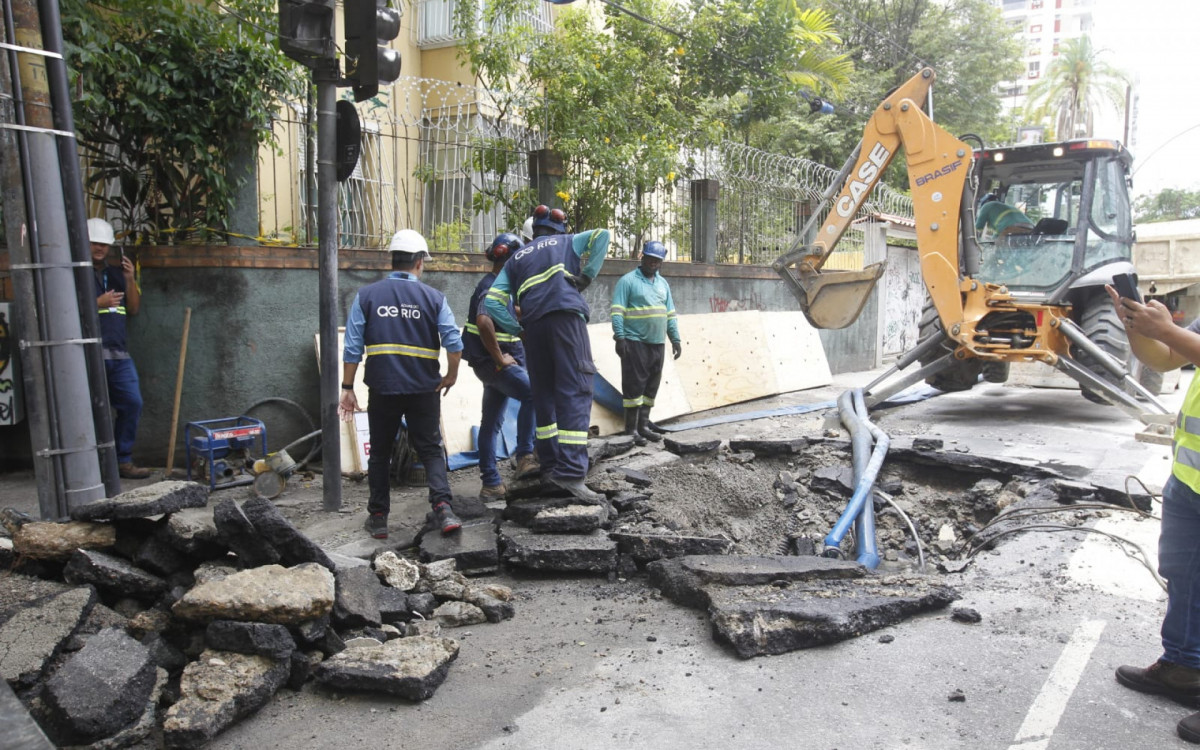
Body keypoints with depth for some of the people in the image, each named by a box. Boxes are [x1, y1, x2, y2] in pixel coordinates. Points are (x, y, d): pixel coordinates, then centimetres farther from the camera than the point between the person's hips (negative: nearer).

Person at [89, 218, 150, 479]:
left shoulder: (115, 272, 19)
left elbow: (134, 309, 16)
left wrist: (130, 280, 4)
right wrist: (99, 303, -15)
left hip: (119, 352, 6)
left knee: (132, 404, 5)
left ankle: (123, 461, 15)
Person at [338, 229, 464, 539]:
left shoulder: (366, 295, 0)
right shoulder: (434, 297, -1)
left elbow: (352, 348, -2)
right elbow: (454, 343, -10)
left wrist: (347, 388, 4)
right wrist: (451, 375, 6)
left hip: (382, 388, 1)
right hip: (424, 389, 0)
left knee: (380, 453, 15)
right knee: (431, 449, 9)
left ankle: (378, 517, 20)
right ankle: (442, 508, -8)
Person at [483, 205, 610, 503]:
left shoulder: (516, 258, 27)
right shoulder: (566, 242, 23)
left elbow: (491, 301, 14)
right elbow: (602, 235, 4)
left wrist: (517, 329, 13)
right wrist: (587, 275, 4)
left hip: (533, 325, 4)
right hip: (566, 316, -4)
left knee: (544, 395, 15)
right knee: (575, 393, -11)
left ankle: (551, 465, 17)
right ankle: (571, 473, -22)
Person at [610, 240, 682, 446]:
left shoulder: (663, 283, 17)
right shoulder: (628, 281, -3)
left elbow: (670, 314, 20)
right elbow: (617, 311, -9)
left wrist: (675, 339, 13)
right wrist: (619, 337, -18)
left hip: (657, 344, 7)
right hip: (635, 343, -7)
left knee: (651, 386, 9)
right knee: (634, 386, -6)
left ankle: (644, 426, 17)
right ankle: (631, 429, -2)